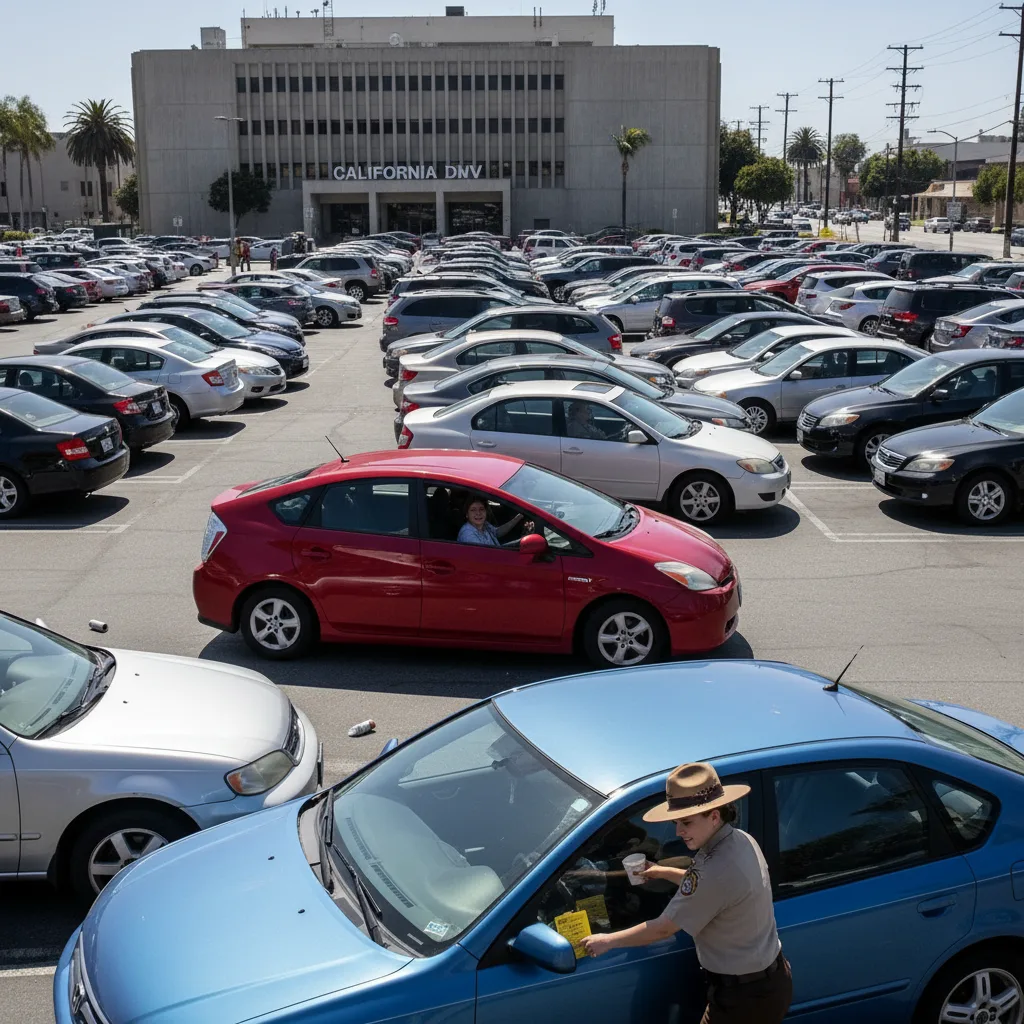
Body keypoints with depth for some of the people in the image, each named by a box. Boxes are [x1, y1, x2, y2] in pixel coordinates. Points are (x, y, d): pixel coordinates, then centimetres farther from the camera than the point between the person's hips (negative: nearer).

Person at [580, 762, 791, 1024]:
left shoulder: (715, 870, -30)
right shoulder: (742, 841, -2)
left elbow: (663, 928, -19)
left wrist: (608, 941, -7)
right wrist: (666, 872, 19)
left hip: (744, 996, -9)